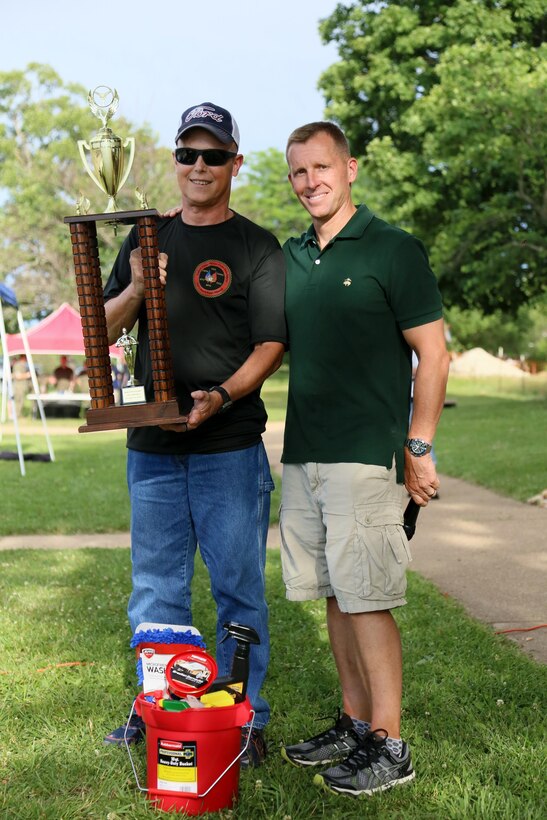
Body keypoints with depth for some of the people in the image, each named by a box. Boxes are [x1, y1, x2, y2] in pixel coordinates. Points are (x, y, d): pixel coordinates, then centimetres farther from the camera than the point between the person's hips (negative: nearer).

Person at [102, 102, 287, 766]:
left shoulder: (256, 247, 3)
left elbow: (271, 345, -5)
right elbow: (102, 332, 13)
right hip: (152, 447, 4)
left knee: (238, 588, 2)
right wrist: (135, 289, -8)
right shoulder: (146, 241, 15)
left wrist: (222, 395, -22)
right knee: (155, 591, 11)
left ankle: (245, 718, 14)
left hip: (230, 445, -4)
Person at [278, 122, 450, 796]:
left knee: (365, 600, -5)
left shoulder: (394, 251, -5)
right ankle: (355, 722, 24)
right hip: (302, 456, 7)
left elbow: (433, 355, -6)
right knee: (334, 596, 12)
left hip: (366, 456, -7)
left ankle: (388, 745, 6)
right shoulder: (291, 257, 14)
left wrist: (418, 449, -9)